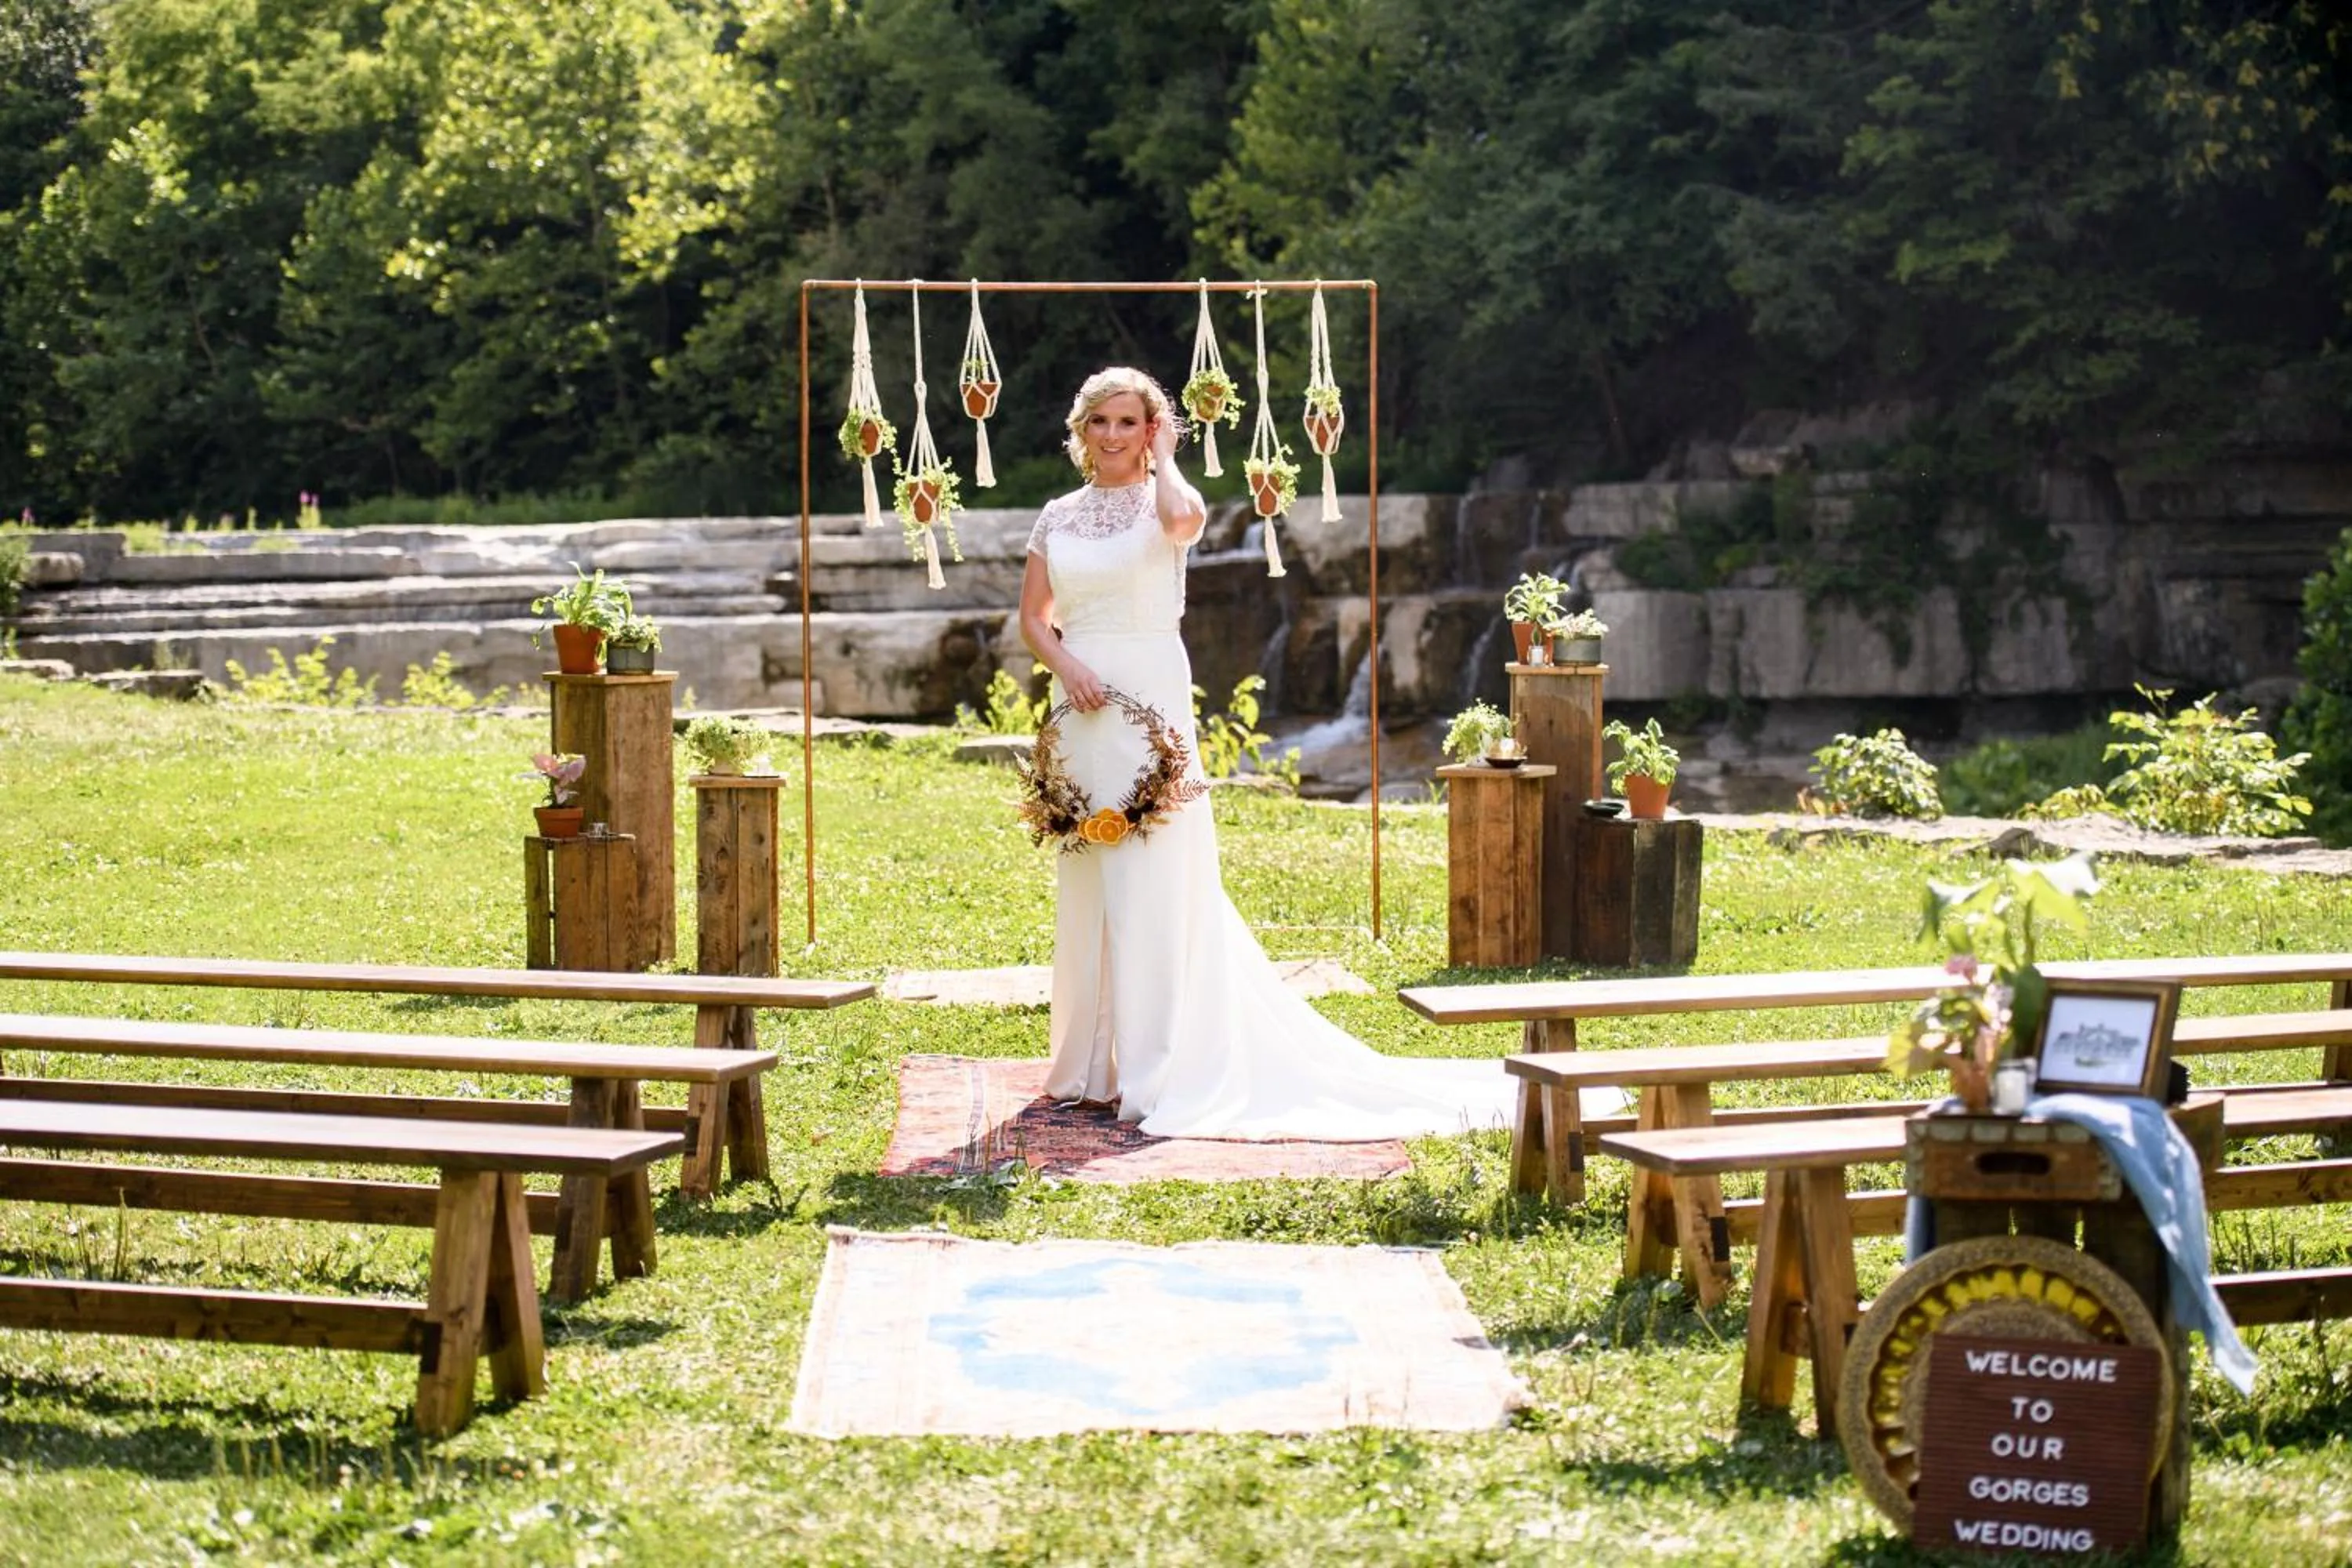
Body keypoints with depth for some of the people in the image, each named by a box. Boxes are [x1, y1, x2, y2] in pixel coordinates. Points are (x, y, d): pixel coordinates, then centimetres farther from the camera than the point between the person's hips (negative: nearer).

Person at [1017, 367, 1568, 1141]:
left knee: (1153, 879, -7)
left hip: (1150, 700, -5)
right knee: (1084, 880, 8)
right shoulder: (1057, 516, 12)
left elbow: (1185, 517, -27)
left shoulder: (1162, 503, -2)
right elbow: (1033, 616, 10)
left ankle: (1157, 1068, -5)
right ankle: (1090, 1059, 16)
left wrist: (1162, 460, -9)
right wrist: (1064, 662, -9)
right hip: (1081, 704, 5)